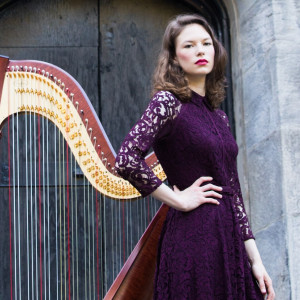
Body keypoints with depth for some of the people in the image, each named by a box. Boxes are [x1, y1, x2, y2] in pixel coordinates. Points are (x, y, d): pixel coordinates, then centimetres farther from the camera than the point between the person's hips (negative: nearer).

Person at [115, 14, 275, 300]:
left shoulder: (218, 117, 14)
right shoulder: (167, 102, -6)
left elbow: (233, 192, 14)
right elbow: (126, 160, -21)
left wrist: (254, 258, 9)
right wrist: (178, 199, -11)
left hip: (231, 243, 7)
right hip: (192, 238, -6)